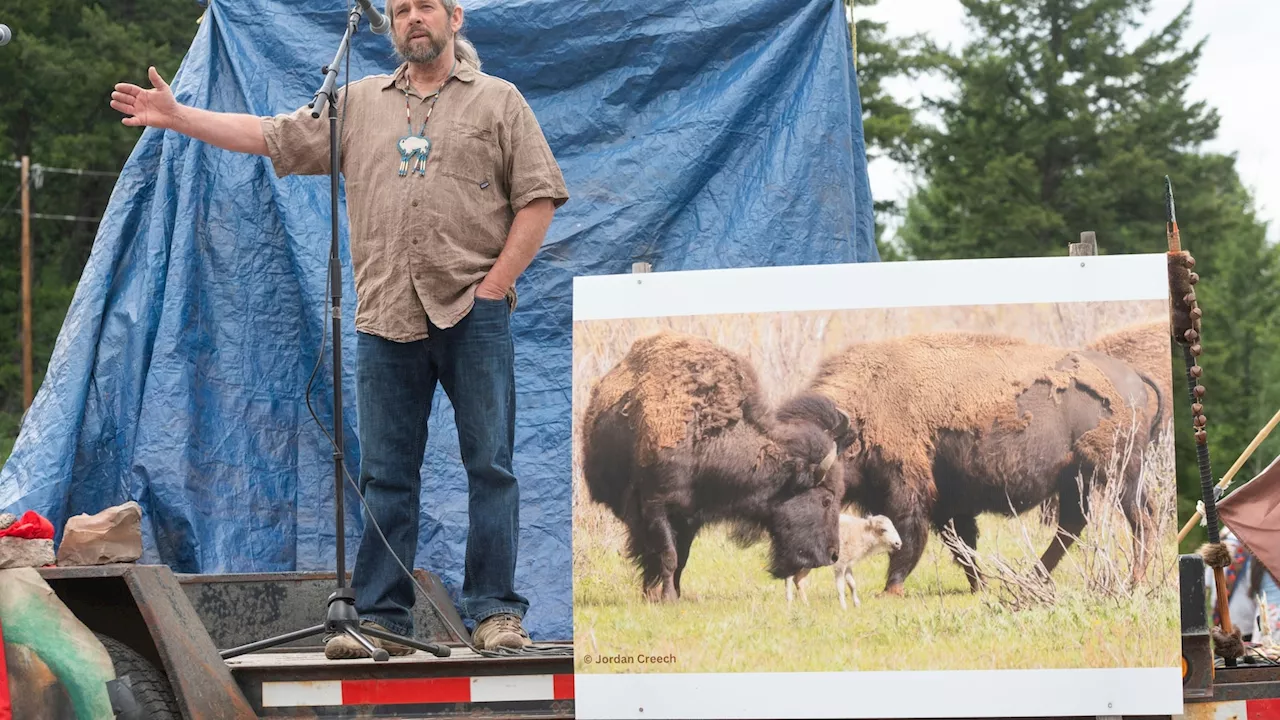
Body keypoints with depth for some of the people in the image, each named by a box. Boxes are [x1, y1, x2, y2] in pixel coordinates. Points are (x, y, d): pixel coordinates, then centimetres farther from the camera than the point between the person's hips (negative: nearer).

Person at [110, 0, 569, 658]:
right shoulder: (357, 103, 17)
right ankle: (381, 620, 6)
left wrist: (497, 282, -6)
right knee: (385, 473, 3)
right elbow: (269, 137, 16)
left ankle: (496, 613, 1)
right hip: (387, 316, 3)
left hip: (473, 313, -3)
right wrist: (177, 117, 8)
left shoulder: (498, 101, 8)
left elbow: (538, 197, 3)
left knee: (490, 465, -3)